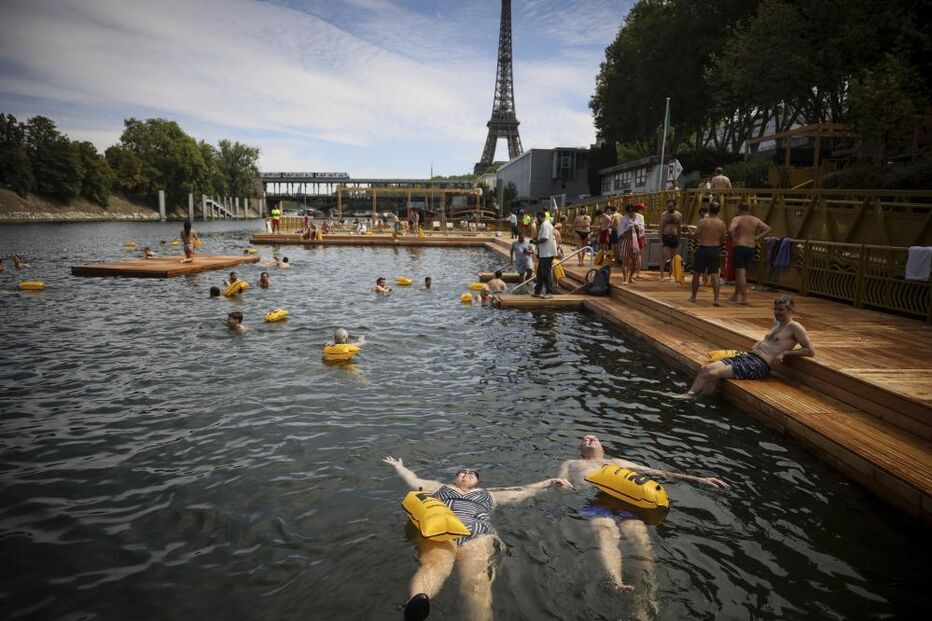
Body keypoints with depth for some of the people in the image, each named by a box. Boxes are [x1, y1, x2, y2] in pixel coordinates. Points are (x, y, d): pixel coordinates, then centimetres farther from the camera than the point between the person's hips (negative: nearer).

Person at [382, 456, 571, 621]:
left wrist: (549, 482, 36)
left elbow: (522, 492, 39)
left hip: (477, 538, 1)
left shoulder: (487, 494, 42)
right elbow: (413, 481, 46)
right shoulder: (441, 488, 43)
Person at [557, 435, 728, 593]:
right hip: (593, 501, -3)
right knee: (605, 535, -36)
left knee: (639, 534, -30)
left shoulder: (617, 462, 41)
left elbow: (659, 473, 33)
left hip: (625, 500, 3)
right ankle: (617, 585, -57)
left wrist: (697, 479, 23)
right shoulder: (571, 464, 38)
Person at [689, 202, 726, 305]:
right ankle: (716, 299, -6)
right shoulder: (721, 224, -1)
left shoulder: (702, 221, -10)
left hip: (703, 249, -2)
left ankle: (693, 297, 20)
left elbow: (696, 235, -6)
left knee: (696, 273, 12)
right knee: (715, 275, 3)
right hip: (716, 250, 2)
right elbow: (722, 239, 5)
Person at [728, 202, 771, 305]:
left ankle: (744, 298, -11)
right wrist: (757, 238, 4)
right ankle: (736, 295, 28)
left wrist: (733, 239, -9)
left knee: (740, 273, -5)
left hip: (739, 247, -5)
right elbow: (768, 229, 3)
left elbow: (730, 230, -24)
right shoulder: (756, 220, 9)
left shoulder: (737, 219, -5)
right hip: (751, 249, 5)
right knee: (743, 274, 17)